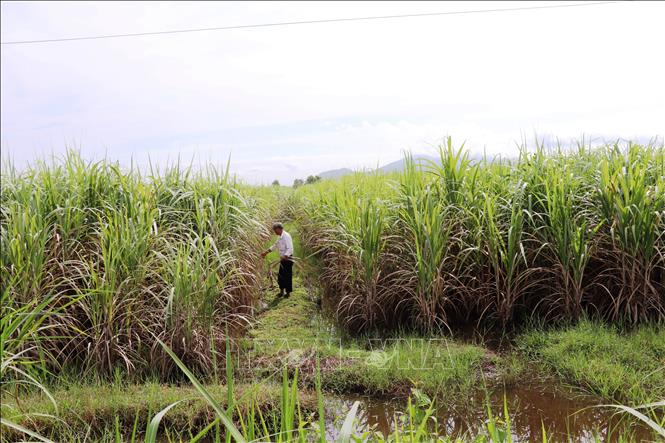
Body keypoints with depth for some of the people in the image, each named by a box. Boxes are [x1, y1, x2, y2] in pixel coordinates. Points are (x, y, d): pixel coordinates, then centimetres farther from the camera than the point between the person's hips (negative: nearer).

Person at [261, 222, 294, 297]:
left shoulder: (286, 236, -18)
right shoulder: (280, 237, 13)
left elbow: (290, 249, -25)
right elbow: (275, 245, 27)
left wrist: (285, 257, -35)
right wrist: (266, 252, 26)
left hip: (287, 259, -10)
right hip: (283, 259, 10)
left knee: (287, 276, -2)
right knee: (280, 275, 13)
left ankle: (288, 292, 7)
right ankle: (281, 291, 24)